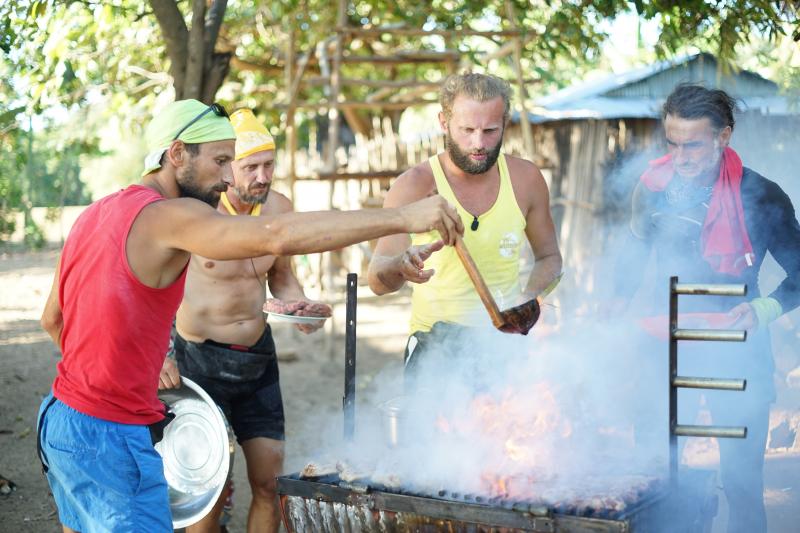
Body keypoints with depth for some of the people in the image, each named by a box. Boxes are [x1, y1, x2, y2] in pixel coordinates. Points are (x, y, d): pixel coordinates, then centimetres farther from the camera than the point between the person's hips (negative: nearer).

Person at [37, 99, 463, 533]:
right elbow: (279, 237, -32)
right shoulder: (166, 216, -18)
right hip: (113, 437, -10)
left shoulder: (97, 213, 10)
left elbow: (52, 319, 19)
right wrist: (403, 218, -33)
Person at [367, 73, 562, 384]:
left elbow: (549, 257, 17)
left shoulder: (526, 179, 2)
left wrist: (527, 297, -4)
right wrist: (401, 266, -41)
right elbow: (378, 282, -17)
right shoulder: (414, 186, -8)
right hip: (435, 344, -2)